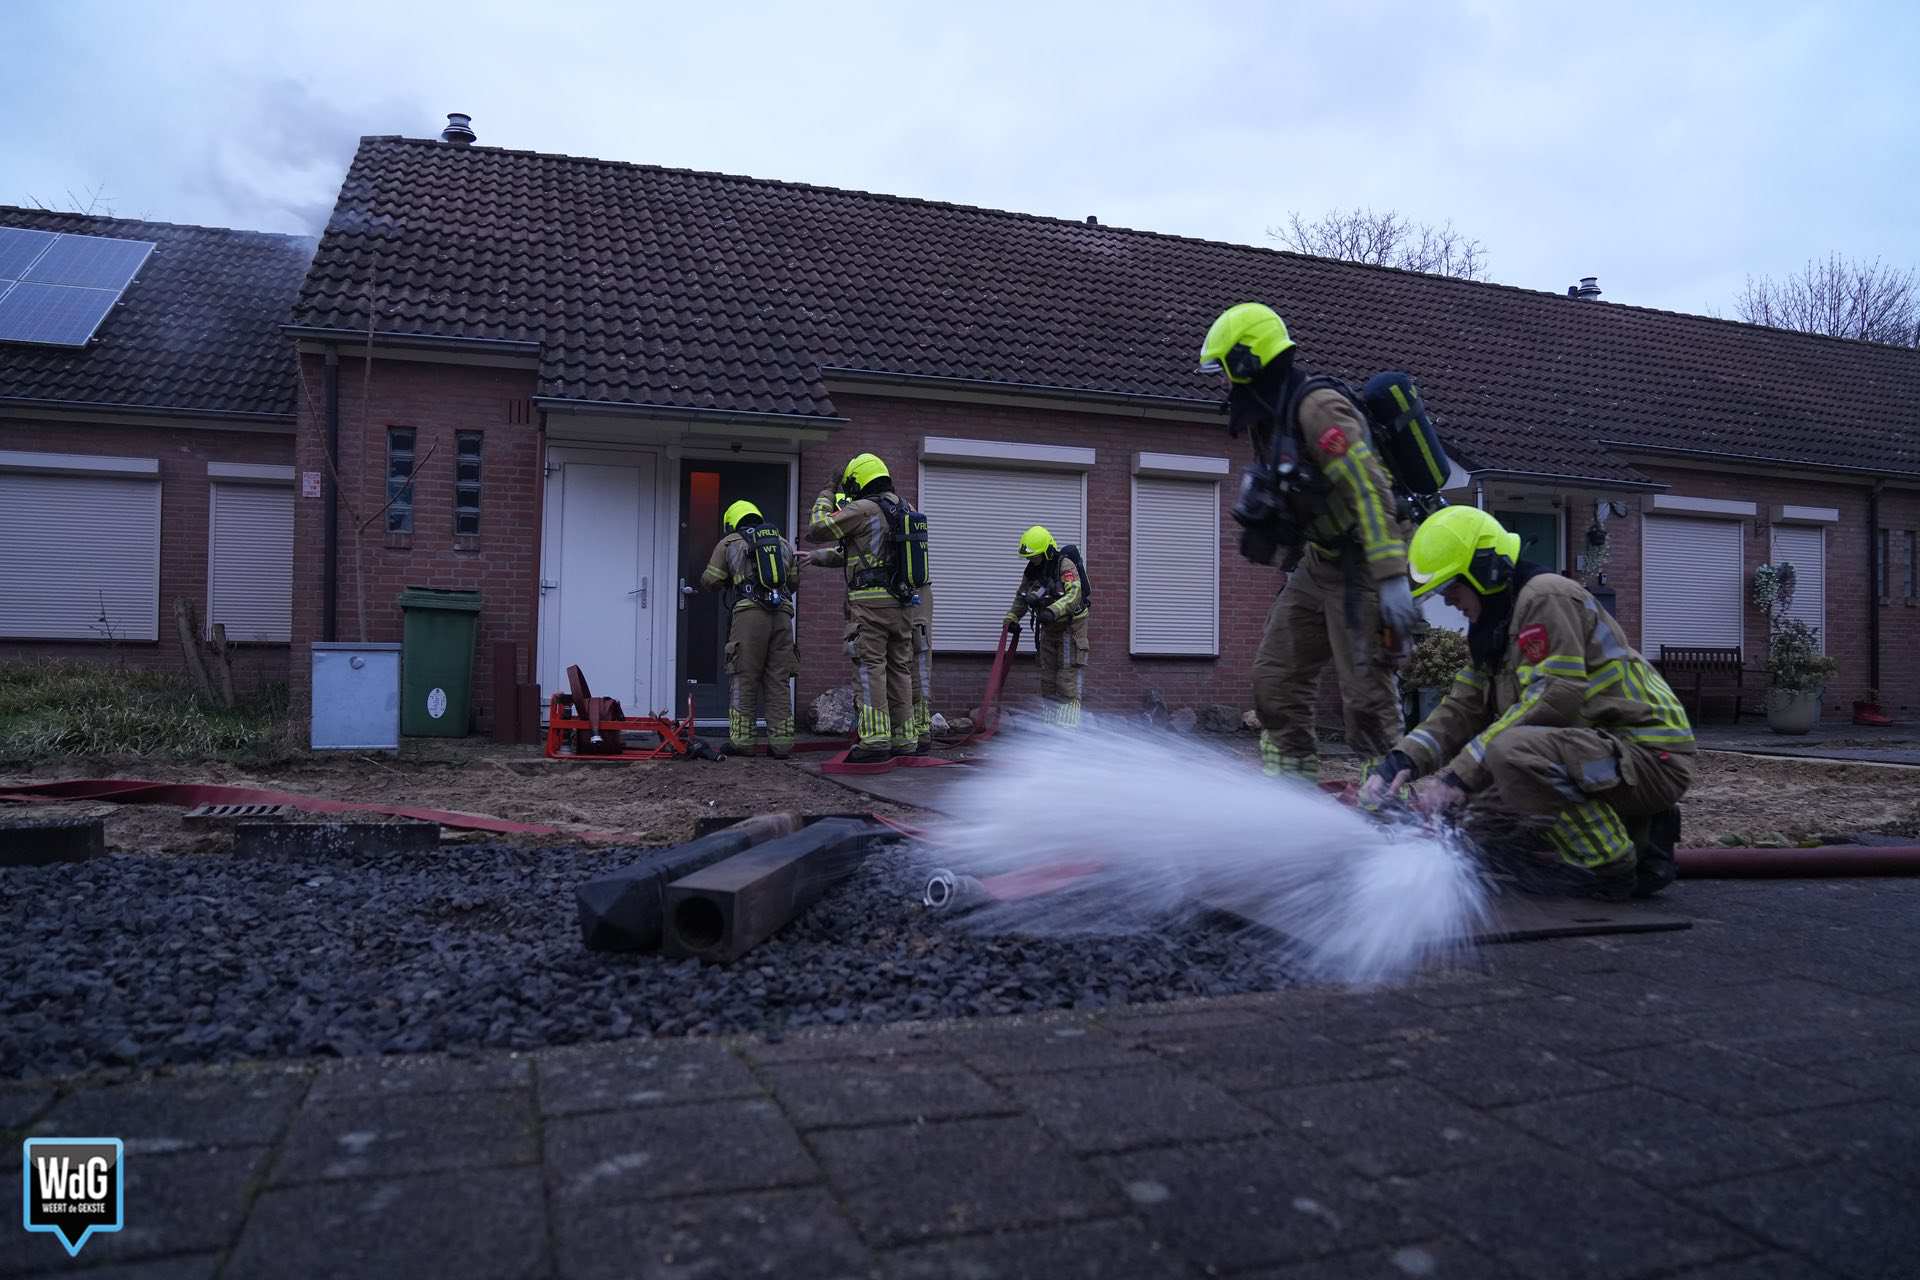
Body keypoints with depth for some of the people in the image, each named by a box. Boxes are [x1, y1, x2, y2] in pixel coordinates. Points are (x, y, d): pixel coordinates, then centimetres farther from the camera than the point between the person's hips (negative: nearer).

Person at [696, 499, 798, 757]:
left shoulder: (730, 542, 11)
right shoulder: (783, 543, 21)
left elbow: (709, 581, 10)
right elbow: (794, 581, 21)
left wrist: (729, 582, 30)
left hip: (750, 614, -3)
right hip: (782, 614, 3)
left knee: (743, 680, 3)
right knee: (779, 681, 6)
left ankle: (740, 740, 2)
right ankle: (781, 743, 4)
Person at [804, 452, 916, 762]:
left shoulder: (863, 509, -7)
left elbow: (818, 529, -4)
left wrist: (826, 498, 11)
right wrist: (824, 556, 34)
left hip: (870, 601, -7)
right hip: (901, 603, 7)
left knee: (870, 669, -8)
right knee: (899, 670, 9)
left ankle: (875, 739, -14)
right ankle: (902, 739, 11)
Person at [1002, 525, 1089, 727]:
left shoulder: (1065, 565, -19)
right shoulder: (1032, 570, 3)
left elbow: (1074, 594, -34)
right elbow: (1021, 596, 17)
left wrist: (1053, 611, -47)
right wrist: (1012, 618, 7)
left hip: (1071, 625, -8)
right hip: (1048, 627, 8)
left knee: (1068, 676, -10)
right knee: (1047, 676, 8)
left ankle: (1069, 724, -9)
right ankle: (1052, 723, 15)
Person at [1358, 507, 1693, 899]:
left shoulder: (1546, 597, -16)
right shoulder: (1492, 630, 15)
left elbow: (1553, 701, -26)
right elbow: (1461, 710, 8)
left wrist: (1459, 776, -27)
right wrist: (1402, 761, -10)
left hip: (1652, 757, -10)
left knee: (1511, 750, -33)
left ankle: (1610, 867, -14)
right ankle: (1638, 833, 11)